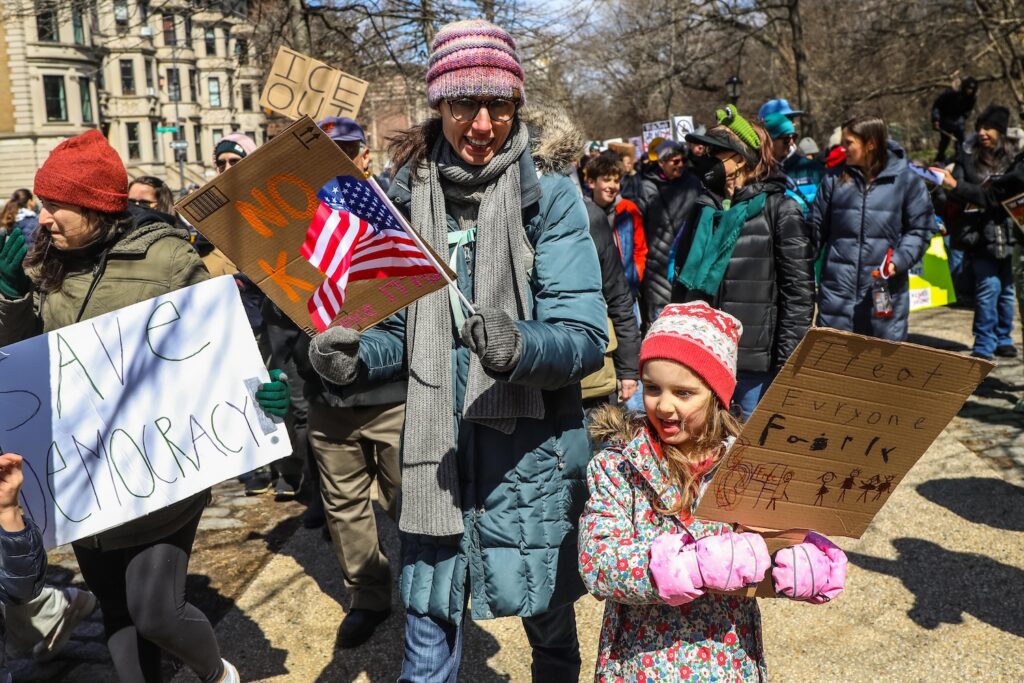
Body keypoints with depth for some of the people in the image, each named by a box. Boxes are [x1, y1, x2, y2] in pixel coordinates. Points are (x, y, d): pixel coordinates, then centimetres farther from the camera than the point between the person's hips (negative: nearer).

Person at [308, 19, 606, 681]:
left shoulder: (547, 188, -8)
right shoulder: (411, 189, 2)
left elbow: (586, 337, -15)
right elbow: (405, 328, 8)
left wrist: (519, 345, -34)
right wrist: (358, 356, -12)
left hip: (529, 445, -2)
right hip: (436, 442, 3)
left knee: (549, 624, 17)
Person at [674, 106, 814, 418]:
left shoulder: (780, 210, -4)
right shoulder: (704, 208, 12)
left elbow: (799, 290, -7)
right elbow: (681, 278, 17)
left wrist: (788, 361, -11)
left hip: (756, 359, -5)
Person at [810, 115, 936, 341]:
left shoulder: (906, 180, 0)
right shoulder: (834, 178, 6)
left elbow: (921, 229, 2)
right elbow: (816, 226, 11)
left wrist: (899, 261, -13)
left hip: (885, 292, -1)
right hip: (837, 290, 2)